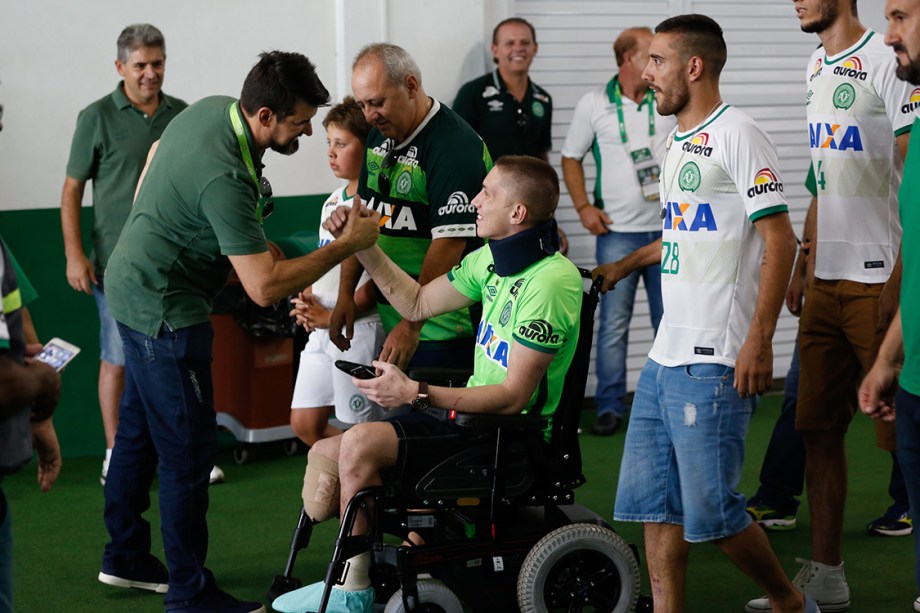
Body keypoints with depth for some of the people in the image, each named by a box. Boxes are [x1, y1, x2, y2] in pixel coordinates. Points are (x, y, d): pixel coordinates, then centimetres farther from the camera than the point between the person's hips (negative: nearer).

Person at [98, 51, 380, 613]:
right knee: (189, 449, -4)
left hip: (133, 286, 10)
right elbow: (265, 287, -34)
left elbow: (157, 150, 20)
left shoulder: (213, 108, -2)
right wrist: (346, 246, -25)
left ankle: (126, 557, 35)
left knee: (140, 429, 20)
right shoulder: (225, 177, -32)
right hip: (163, 307, -10)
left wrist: (150, 224, 32)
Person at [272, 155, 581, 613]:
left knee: (360, 444, -24)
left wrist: (416, 393, -28)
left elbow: (514, 396, -23)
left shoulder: (550, 282, -21)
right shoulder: (492, 259, 8)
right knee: (325, 455, -1)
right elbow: (417, 303, 19)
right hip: (475, 413, 9)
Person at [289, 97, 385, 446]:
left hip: (358, 328, -9)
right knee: (304, 424, 12)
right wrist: (307, 302, 2)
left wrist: (332, 317, -16)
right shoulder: (332, 202, 13)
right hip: (320, 330, 9)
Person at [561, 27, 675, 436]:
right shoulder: (594, 104, 1)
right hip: (617, 232, -2)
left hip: (669, 229, 2)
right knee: (613, 325, 0)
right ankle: (610, 407, 8)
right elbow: (571, 158, 7)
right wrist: (584, 207, -4)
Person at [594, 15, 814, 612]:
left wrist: (760, 341, -21)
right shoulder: (679, 141, 18)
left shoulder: (736, 134, -9)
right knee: (655, 504, 8)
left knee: (710, 511, -5)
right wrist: (622, 266, 38)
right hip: (666, 358, 9)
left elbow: (779, 239, -14)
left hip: (715, 362, -9)